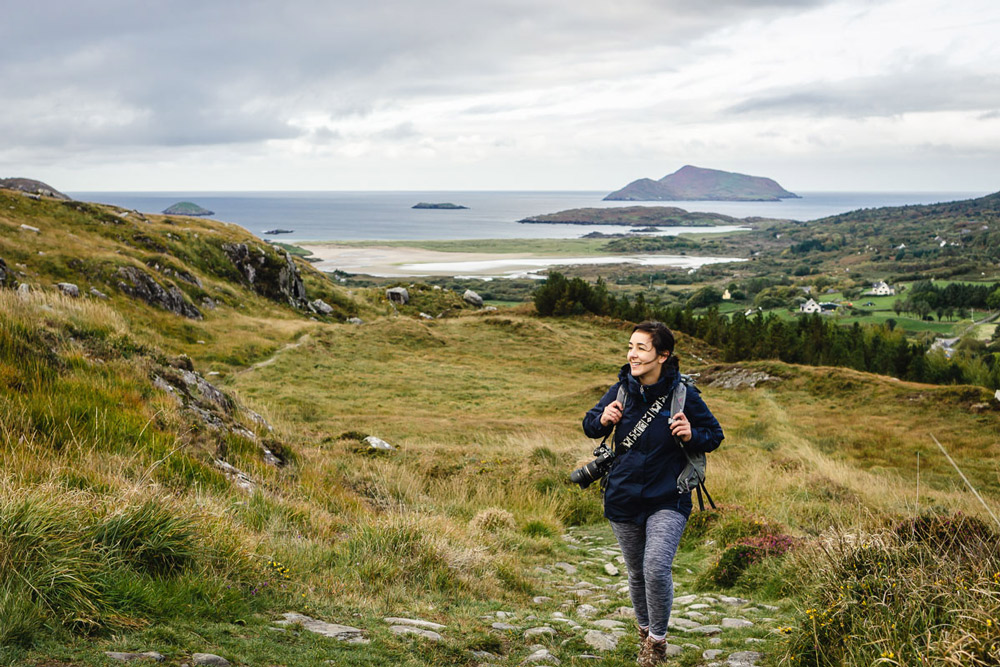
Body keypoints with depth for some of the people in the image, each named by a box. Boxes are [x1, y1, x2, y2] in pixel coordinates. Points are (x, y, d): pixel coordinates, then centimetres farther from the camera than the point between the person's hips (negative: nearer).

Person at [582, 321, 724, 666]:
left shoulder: (683, 394, -12)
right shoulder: (620, 390, -4)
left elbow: (715, 435, 1)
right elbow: (590, 426, 9)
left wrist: (692, 436, -21)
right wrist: (602, 420, -14)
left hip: (667, 500, -3)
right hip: (623, 498, 3)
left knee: (656, 569, -18)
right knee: (637, 573, 16)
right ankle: (644, 630, 42)